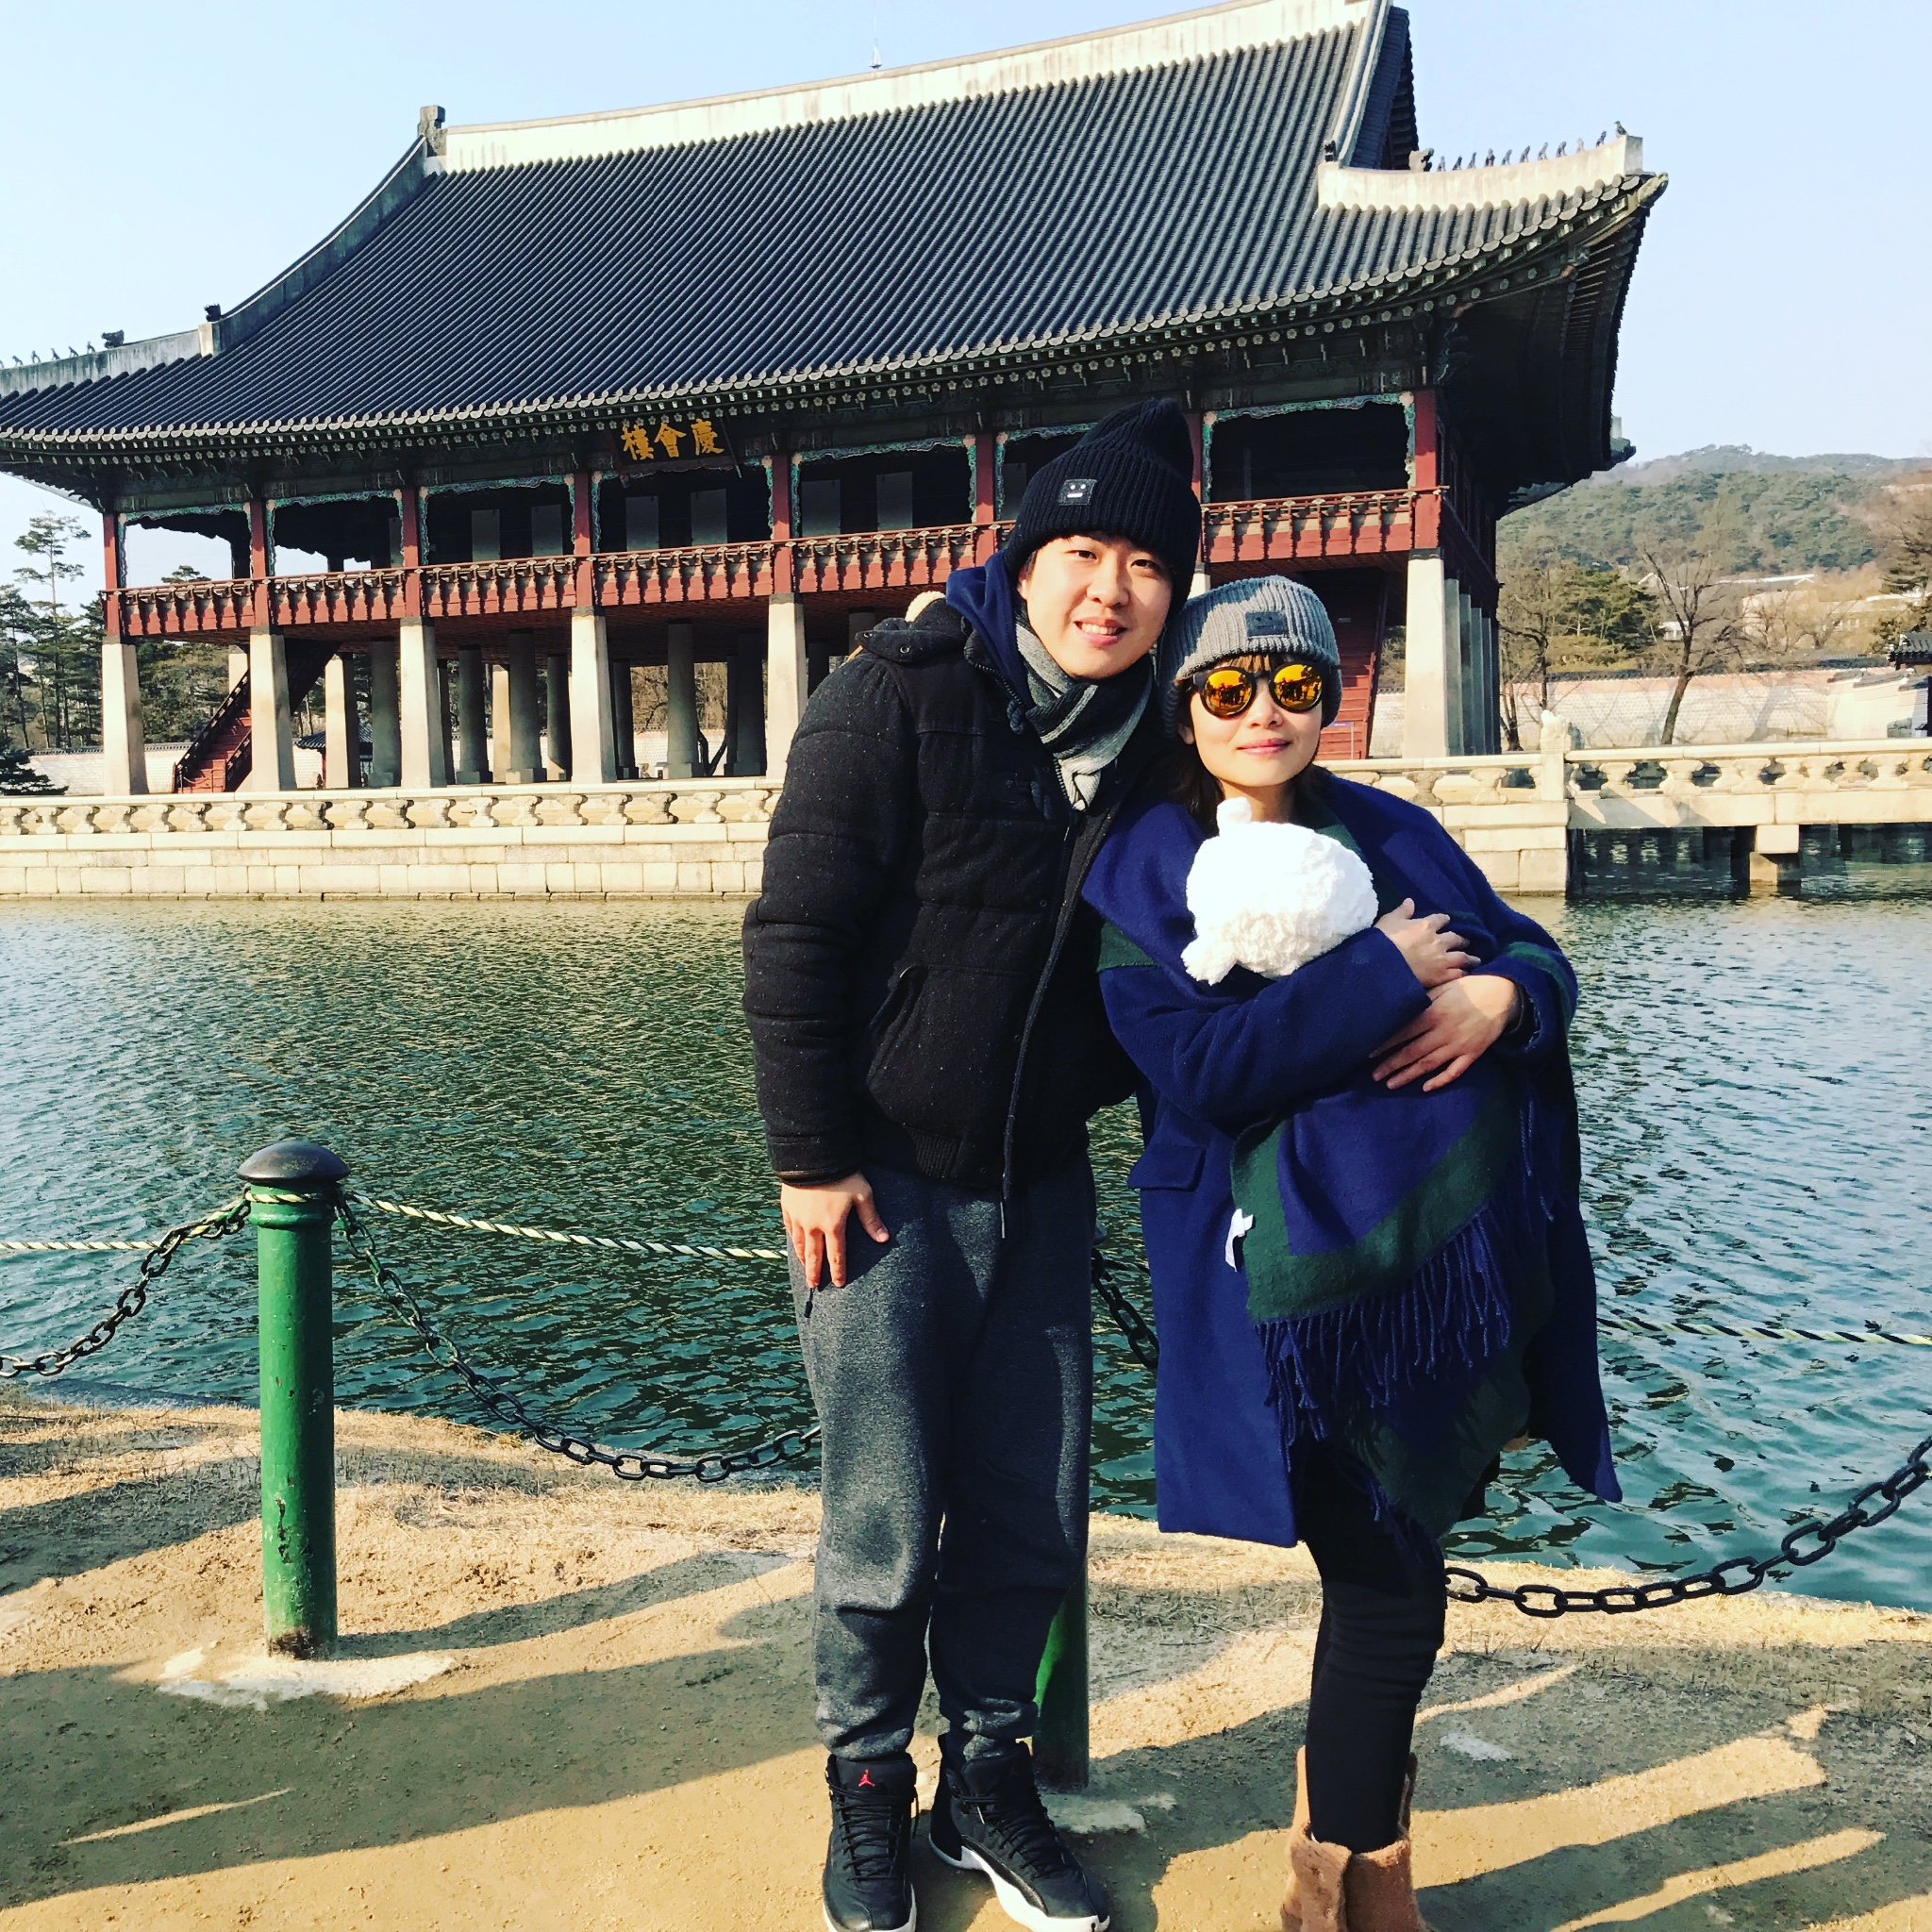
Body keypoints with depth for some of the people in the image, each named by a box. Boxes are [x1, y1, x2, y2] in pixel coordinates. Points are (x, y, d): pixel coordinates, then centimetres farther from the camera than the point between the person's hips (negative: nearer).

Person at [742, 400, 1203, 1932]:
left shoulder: (1141, 743, 6)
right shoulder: (901, 696, -10)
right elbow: (796, 934, -12)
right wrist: (812, 1159, -13)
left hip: (1042, 1181, 5)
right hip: (885, 1179, -5)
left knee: (1035, 1512, 10)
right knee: (888, 1516, 3)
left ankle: (990, 1779, 30)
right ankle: (868, 1791, 26)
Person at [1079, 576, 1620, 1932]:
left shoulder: (1390, 833, 11)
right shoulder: (1142, 876, -3)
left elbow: (1537, 955, 13)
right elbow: (1196, 1069, -16)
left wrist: (1502, 993, -11)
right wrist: (1384, 975, -15)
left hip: (1467, 1251, 5)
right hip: (1311, 1280, -5)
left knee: (1398, 1558, 16)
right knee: (1391, 1582, 0)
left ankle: (1350, 1778, 42)